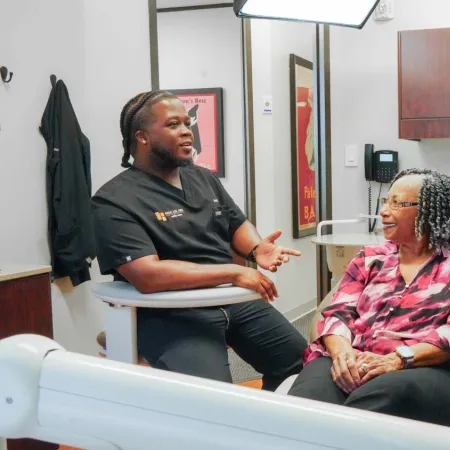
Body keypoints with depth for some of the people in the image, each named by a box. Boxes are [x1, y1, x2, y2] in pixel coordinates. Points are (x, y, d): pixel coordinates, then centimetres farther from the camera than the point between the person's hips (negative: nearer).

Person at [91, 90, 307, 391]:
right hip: (172, 315, -7)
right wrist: (234, 272, -23)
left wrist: (257, 249, -7)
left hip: (234, 300, 8)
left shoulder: (204, 179, 13)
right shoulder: (116, 201, -12)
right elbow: (147, 275, -23)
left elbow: (237, 224, 19)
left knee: (301, 361, 11)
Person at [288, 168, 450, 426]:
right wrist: (341, 352, -12)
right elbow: (339, 312, 11)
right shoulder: (370, 258, 22)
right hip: (351, 365, 3)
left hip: (423, 369, -2)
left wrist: (398, 359, -19)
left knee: (386, 395, -40)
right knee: (303, 406, -32)